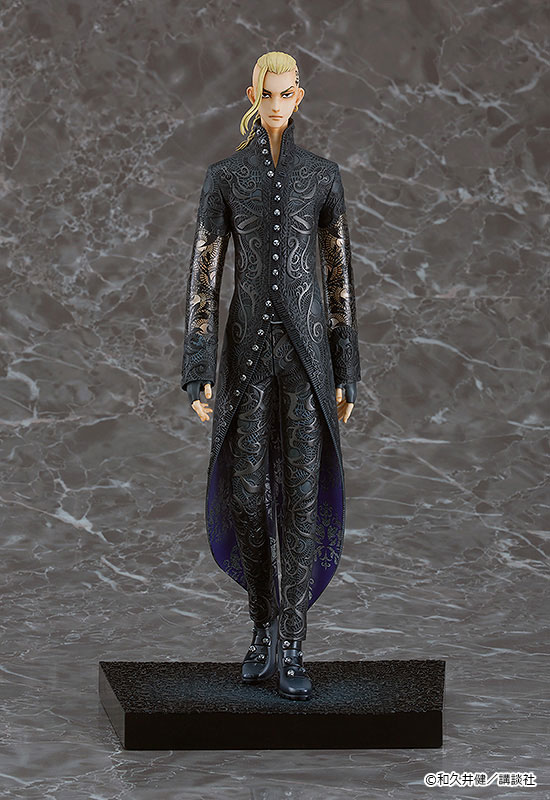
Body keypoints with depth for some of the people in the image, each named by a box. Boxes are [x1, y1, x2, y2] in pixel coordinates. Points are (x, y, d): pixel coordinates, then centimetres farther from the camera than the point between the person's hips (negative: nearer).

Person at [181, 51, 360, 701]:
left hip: (307, 348, 0)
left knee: (303, 495, -4)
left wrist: (346, 374, 4)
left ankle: (291, 650, 1)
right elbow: (203, 274, 1)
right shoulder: (224, 176, 4)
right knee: (247, 495, 2)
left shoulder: (322, 175, 6)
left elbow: (339, 275, 7)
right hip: (247, 349, 0)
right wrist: (198, 372, -5)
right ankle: (263, 629, 22)